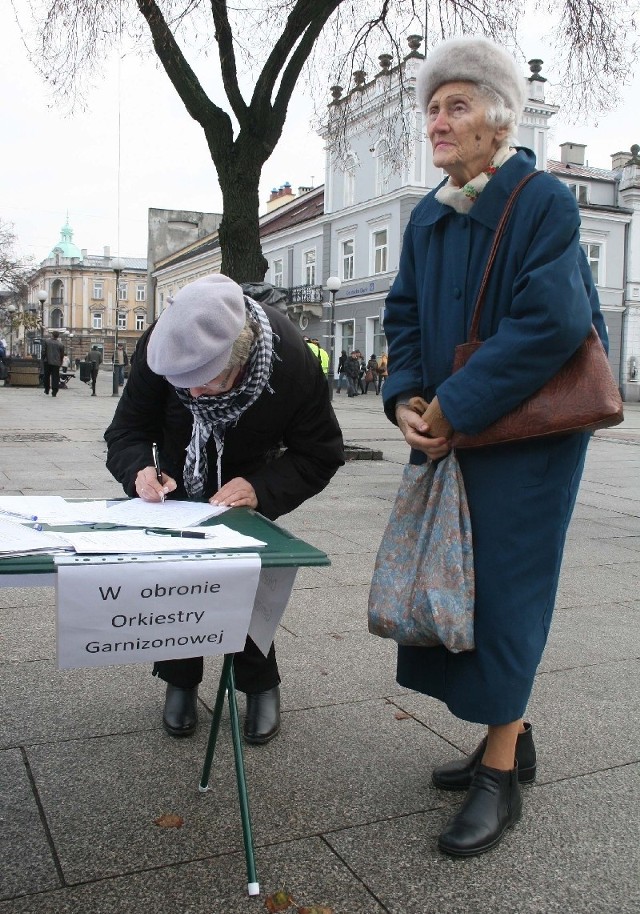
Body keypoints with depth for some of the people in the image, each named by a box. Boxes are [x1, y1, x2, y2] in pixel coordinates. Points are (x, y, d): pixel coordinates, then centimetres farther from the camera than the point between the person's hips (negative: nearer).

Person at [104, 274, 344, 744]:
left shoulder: (293, 362, -37)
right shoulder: (161, 349, -33)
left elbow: (322, 453, -25)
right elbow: (127, 431, -23)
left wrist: (262, 490, -42)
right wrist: (139, 470, -46)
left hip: (249, 480, -2)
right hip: (181, 478, 2)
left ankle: (261, 685, 10)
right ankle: (181, 681, 17)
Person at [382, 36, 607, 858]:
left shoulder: (544, 203, -12)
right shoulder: (427, 217, 10)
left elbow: (552, 325, -23)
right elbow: (405, 315, 10)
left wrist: (452, 407, -21)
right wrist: (405, 400, -7)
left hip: (524, 441, -7)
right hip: (447, 436, 7)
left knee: (503, 590, -3)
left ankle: (499, 777, 14)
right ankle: (511, 738, 30)